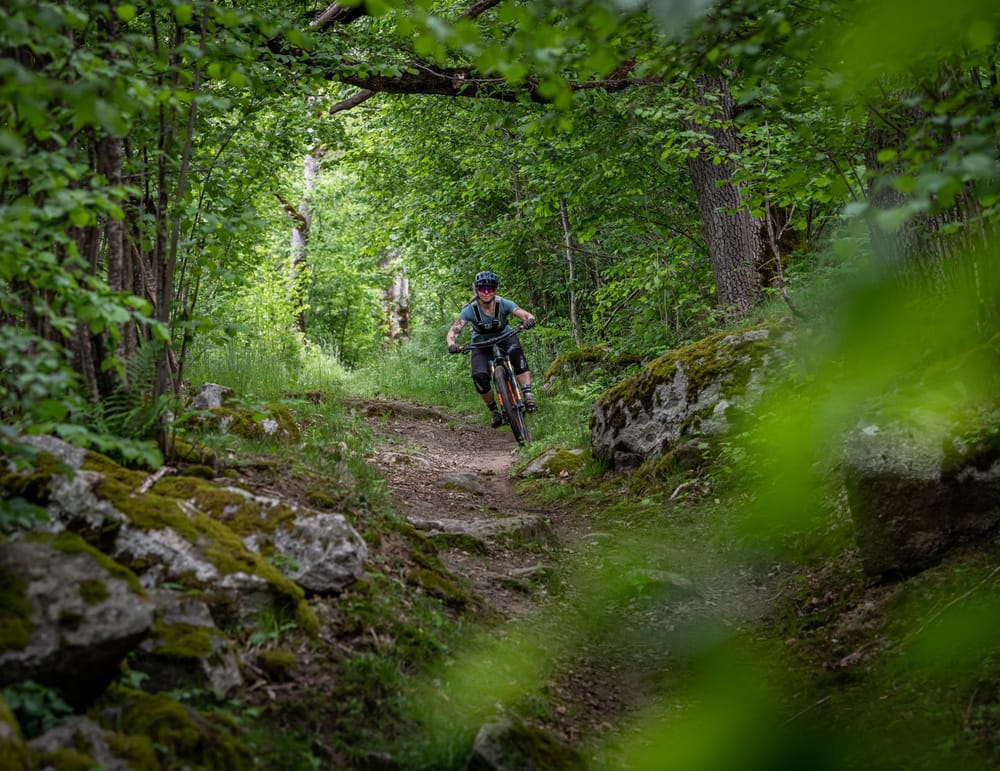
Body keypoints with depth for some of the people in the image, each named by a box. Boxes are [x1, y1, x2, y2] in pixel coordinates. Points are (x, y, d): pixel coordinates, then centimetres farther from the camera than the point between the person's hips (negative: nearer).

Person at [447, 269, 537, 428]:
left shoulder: (503, 304, -23)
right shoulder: (470, 309, -23)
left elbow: (526, 315, -31)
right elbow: (453, 330, -27)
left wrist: (529, 320, -56)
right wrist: (452, 344, -49)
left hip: (504, 337, -1)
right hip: (481, 344, 1)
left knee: (515, 352, -37)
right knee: (479, 377, -25)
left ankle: (527, 396, -39)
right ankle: (494, 411, -1)